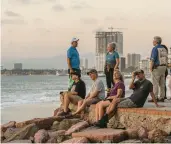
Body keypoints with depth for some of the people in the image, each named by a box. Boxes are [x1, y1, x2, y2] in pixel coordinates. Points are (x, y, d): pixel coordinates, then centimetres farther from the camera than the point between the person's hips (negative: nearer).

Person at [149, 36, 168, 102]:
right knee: (162, 83, 9)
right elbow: (166, 59, 14)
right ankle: (162, 97, 11)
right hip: (163, 67, 8)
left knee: (155, 83, -5)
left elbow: (153, 59, -18)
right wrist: (164, 68, 18)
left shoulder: (155, 48, -11)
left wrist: (151, 68, -13)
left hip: (157, 67, -8)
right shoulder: (164, 49, 12)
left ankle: (155, 97, -8)